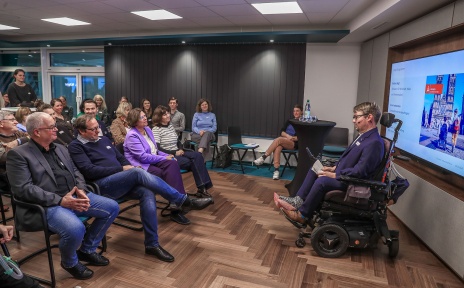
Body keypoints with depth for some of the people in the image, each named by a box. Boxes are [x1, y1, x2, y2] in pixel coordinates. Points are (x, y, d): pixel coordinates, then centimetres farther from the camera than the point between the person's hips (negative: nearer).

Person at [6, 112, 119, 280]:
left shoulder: (60, 149, 17)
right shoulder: (18, 154, -6)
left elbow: (76, 172, 18)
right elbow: (24, 189, -16)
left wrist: (81, 190, -5)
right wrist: (60, 200, -23)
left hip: (74, 197, 8)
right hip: (47, 205, -7)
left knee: (112, 208, 0)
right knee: (75, 228, -34)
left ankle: (87, 250, 17)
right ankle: (70, 262, 3)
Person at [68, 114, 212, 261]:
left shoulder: (103, 140, 22)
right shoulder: (76, 146, 0)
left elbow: (121, 158, 24)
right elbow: (89, 171, -13)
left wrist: (129, 167, 0)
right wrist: (122, 169, -13)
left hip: (121, 182, 7)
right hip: (101, 185, -6)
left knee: (147, 193, -24)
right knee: (138, 172, -31)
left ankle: (152, 244, -18)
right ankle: (184, 201, -26)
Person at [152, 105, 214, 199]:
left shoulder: (170, 126, 14)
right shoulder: (156, 130, -9)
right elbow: (157, 149, -17)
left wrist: (180, 150, -2)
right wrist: (174, 153, -17)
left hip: (177, 152, 7)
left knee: (198, 155, -19)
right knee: (192, 162, -25)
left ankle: (202, 187, -24)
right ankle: (201, 188, -15)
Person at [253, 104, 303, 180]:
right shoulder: (289, 121, 18)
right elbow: (281, 131, 8)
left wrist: (293, 138, -15)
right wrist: (287, 136, -12)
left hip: (294, 143, -4)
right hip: (283, 141, 4)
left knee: (278, 139, -32)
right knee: (277, 148, -33)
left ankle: (263, 157, -27)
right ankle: (276, 170, -40)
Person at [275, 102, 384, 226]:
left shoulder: (374, 142, -22)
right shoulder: (363, 136, 9)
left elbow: (359, 172, -26)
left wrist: (334, 175, -19)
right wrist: (334, 168, 6)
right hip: (343, 174, 11)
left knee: (322, 181, -29)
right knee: (314, 170, 10)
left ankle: (302, 215, -13)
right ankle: (297, 201, 0)